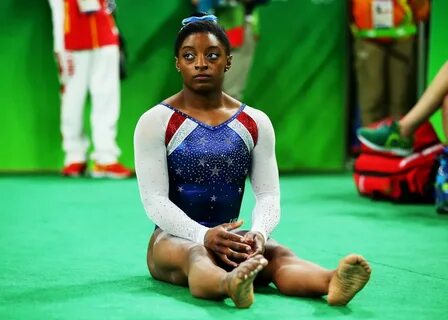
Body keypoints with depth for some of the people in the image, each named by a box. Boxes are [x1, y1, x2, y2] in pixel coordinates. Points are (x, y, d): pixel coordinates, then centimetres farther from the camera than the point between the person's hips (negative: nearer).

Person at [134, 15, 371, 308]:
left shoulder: (255, 123, 8)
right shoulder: (155, 122, -2)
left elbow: (269, 195, 1)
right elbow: (154, 200, -10)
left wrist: (259, 232, -23)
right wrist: (203, 235, -29)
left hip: (232, 239, 3)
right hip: (175, 237, -2)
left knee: (278, 253, -32)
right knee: (196, 253, -39)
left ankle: (332, 282, -64)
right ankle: (230, 284, -74)